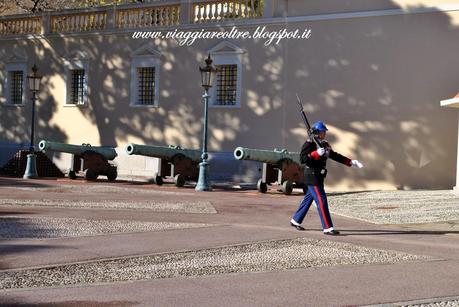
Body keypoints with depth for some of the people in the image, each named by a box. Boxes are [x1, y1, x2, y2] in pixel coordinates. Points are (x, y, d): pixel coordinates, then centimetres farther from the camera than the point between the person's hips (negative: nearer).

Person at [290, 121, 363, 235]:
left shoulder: (324, 144, 13)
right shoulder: (309, 143, -12)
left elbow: (335, 156, 16)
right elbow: (302, 159, -19)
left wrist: (351, 162, 10)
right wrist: (316, 153, -27)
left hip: (319, 177, 9)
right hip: (312, 177, -9)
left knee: (308, 199, 17)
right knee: (322, 201, -11)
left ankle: (295, 220, 31)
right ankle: (327, 228, -11)